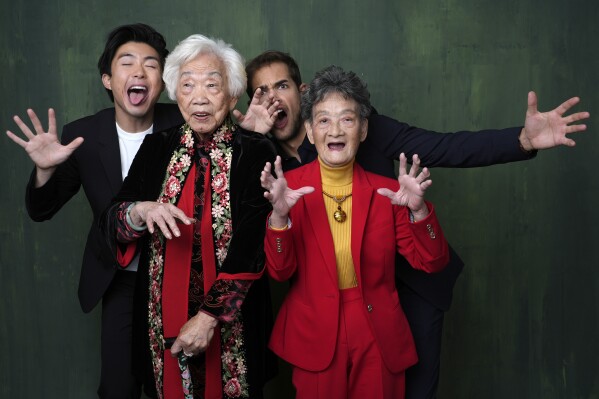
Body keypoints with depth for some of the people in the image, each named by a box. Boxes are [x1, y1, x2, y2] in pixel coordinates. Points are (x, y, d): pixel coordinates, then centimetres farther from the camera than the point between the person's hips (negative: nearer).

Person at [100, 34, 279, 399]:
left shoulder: (255, 154, -10)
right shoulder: (157, 148, 0)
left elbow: (252, 247, -14)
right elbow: (110, 224, -2)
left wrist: (210, 316, -19)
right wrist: (140, 211, -24)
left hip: (232, 320, -2)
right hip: (163, 317, 3)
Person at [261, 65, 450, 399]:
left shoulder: (386, 192, -2)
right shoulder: (289, 188, -5)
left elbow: (432, 263, -5)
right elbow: (279, 271, -9)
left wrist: (418, 209, -21)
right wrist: (279, 215, -26)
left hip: (379, 339, 1)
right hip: (314, 338, -1)